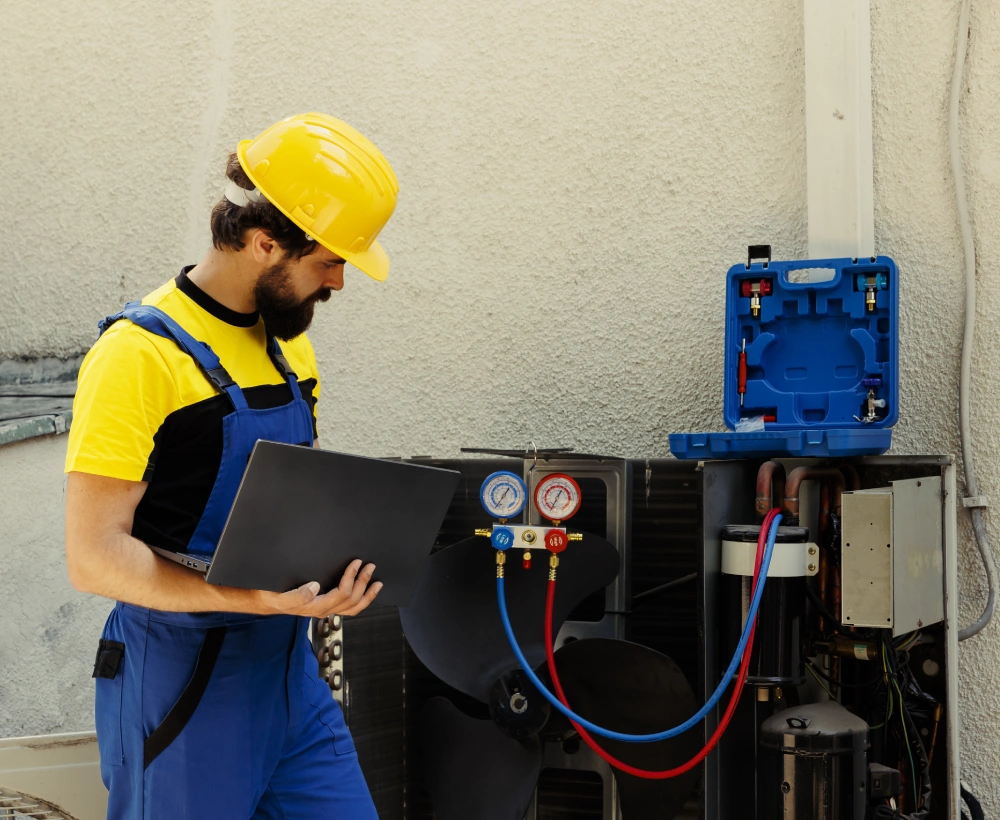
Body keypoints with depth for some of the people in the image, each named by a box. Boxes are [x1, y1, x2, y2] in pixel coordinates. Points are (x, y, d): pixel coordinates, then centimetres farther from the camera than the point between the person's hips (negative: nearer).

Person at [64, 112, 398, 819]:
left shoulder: (292, 345, 11)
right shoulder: (141, 355, -16)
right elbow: (94, 556, -20)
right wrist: (255, 597, -30)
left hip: (291, 673, 7)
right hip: (181, 690, -7)